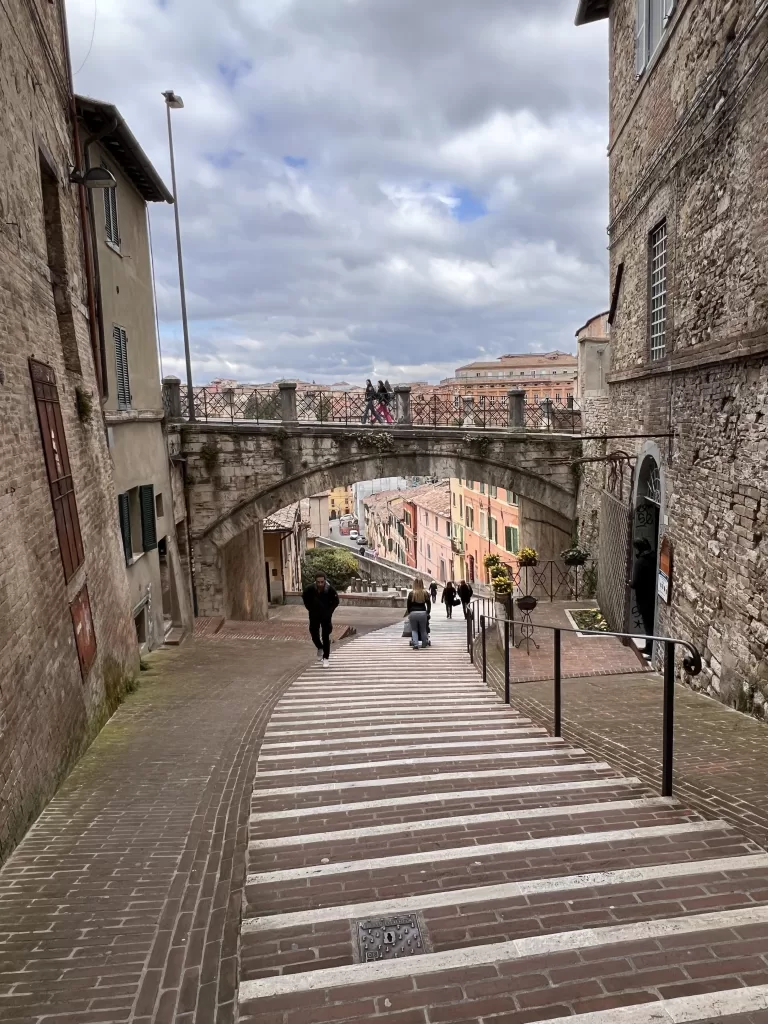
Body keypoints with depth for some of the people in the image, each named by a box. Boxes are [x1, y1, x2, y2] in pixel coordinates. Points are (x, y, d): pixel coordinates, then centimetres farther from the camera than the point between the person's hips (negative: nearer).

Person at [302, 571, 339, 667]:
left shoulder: (330, 589, -22)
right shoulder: (310, 589, -19)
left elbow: (336, 601, -2)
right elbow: (305, 598, 4)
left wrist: (330, 610, -5)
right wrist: (310, 609, 2)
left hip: (326, 616, -2)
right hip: (314, 616, 2)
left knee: (326, 637, -1)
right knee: (314, 634, 6)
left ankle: (325, 658, 9)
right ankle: (320, 648, 37)